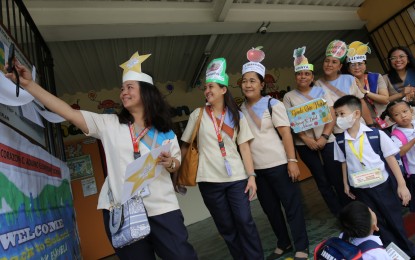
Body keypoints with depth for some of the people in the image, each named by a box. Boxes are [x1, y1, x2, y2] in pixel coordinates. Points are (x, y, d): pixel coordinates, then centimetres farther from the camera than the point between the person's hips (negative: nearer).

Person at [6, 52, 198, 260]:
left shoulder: (164, 131, 4)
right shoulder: (109, 124, 2)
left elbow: (177, 163, 11)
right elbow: (70, 113, -4)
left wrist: (169, 163, -12)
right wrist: (29, 84, -7)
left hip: (162, 209, 0)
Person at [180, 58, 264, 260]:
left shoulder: (236, 115, 4)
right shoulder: (198, 114, 1)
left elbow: (244, 147, 1)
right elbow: (185, 146, 5)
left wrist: (251, 175, -5)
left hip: (237, 178, 0)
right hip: (209, 180, 0)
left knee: (245, 221, 0)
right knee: (226, 226, 11)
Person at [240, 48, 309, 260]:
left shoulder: (272, 104, -6)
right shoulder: (241, 109, 7)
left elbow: (286, 133, -10)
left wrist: (292, 161, -16)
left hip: (278, 164, -5)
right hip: (256, 168, 5)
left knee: (291, 205, 5)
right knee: (270, 208, 17)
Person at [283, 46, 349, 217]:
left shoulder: (321, 91, 4)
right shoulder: (289, 97, 2)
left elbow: (332, 117, -1)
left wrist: (324, 137, -14)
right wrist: (306, 139, -15)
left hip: (327, 141, 1)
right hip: (304, 144, 0)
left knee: (337, 178, 3)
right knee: (322, 181, 8)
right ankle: (340, 214, 24)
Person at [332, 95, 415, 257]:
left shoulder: (376, 134, -13)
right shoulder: (340, 141, -6)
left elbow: (390, 158, -9)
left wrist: (402, 184, -10)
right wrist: (346, 184, 8)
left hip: (382, 185, -2)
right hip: (360, 190, 2)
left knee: (395, 220, 14)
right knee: (378, 224, 16)